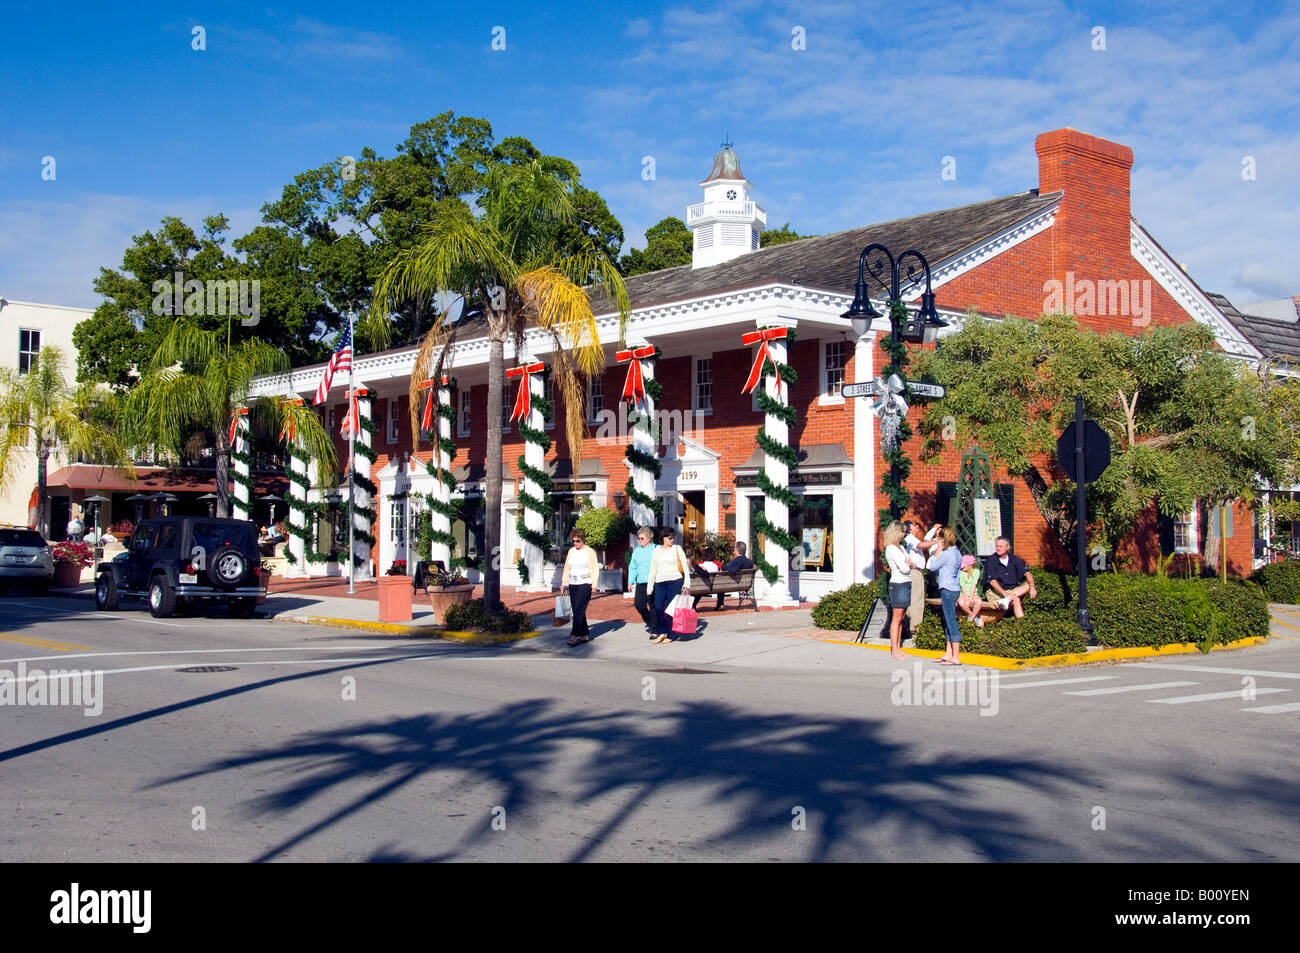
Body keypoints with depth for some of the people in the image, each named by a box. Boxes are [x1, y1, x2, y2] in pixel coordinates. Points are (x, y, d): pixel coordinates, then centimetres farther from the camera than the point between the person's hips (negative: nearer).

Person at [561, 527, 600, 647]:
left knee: (579, 610, -13)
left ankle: (575, 636, -16)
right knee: (576, 610, 5)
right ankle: (585, 635, 13)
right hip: (573, 584, 6)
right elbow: (567, 568, 19)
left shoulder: (590, 551, -3)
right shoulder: (571, 551, 14)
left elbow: (595, 569, -6)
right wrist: (564, 582, 10)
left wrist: (594, 584, -16)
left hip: (585, 584, -6)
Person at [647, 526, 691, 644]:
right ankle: (661, 632, 1)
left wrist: (687, 584, -4)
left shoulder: (677, 548, 4)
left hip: (674, 581, -3)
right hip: (660, 582, 3)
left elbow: (685, 566, 3)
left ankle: (669, 635, 3)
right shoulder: (657, 550, 13)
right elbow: (653, 569, 17)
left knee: (671, 609, -3)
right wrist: (650, 585, 12)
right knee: (658, 608, -9)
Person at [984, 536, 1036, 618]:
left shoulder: (1014, 559, 6)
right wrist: (1005, 593, -32)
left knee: (1028, 584, -21)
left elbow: (1027, 573, -5)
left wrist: (1032, 587, -27)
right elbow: (992, 581, -17)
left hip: (1012, 590, 5)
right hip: (995, 592, -5)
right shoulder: (990, 561, -6)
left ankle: (1007, 600, -38)